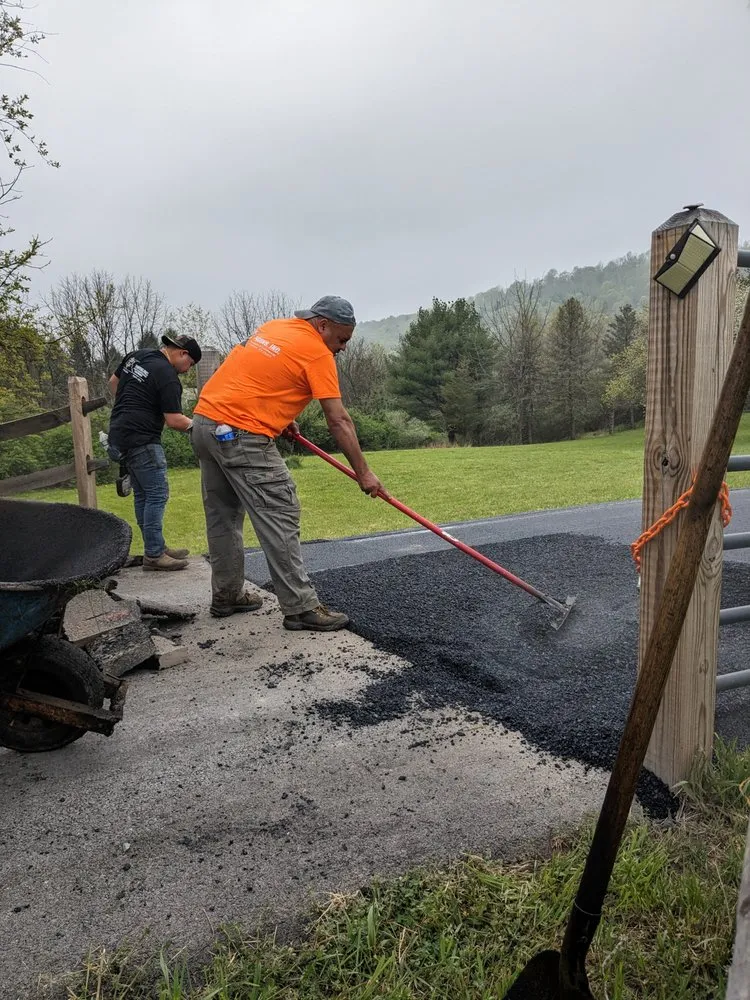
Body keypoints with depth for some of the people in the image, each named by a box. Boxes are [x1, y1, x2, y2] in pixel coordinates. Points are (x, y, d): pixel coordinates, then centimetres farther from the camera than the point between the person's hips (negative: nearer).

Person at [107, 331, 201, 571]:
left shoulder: (135, 356, 12)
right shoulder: (168, 376, -15)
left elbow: (113, 382, 26)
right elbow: (174, 420, -17)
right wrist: (196, 426, -2)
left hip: (119, 433, 10)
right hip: (141, 440, -10)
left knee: (142, 494, 13)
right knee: (157, 494, -6)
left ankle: (156, 547, 20)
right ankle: (153, 555, -3)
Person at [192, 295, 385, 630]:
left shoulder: (273, 327, 17)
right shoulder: (317, 352, -6)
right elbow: (338, 421, -9)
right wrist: (363, 472, -6)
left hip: (204, 421, 9)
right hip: (241, 435, -9)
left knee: (223, 515, 16)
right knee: (279, 517, -6)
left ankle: (226, 595, 26)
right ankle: (301, 608, -4)